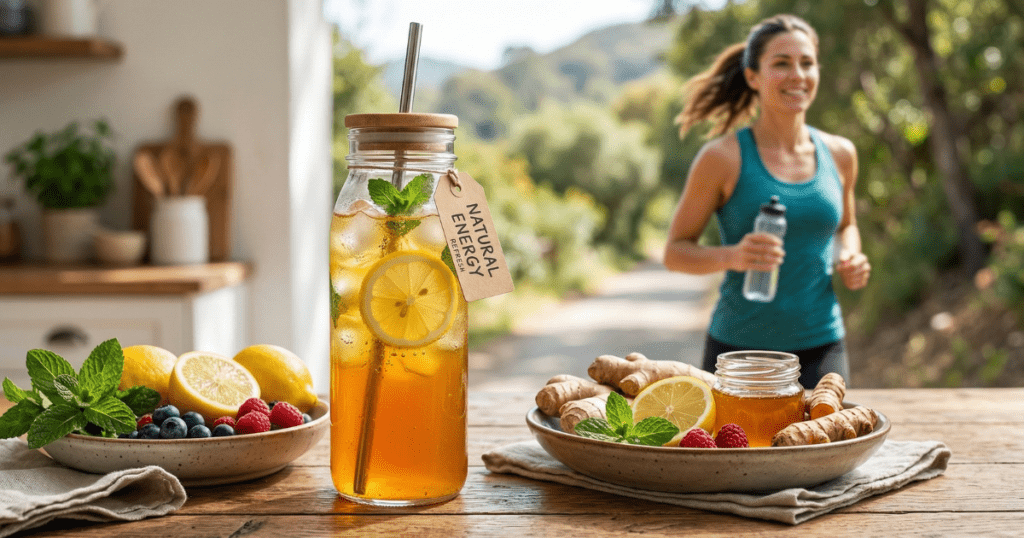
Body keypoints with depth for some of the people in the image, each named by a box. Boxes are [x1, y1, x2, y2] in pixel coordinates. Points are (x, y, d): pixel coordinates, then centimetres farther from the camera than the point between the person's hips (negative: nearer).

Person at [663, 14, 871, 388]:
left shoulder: (839, 154, 6)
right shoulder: (723, 158, -7)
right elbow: (675, 251, -3)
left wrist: (850, 260, 3)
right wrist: (731, 256, -22)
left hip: (821, 347, 4)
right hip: (740, 350, -3)